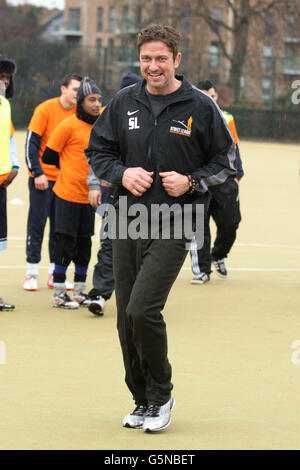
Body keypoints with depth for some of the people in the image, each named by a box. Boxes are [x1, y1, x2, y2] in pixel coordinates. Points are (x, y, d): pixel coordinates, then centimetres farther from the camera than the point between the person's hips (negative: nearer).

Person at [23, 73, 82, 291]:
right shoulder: (46, 109, -9)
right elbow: (31, 143, -8)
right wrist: (37, 173, -15)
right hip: (43, 178, -4)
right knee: (37, 223, 0)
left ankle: (55, 273, 13)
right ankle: (32, 273, 7)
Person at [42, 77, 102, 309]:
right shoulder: (69, 126, -10)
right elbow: (49, 156, -6)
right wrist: (71, 166, 4)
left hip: (88, 195, 6)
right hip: (68, 194, -6)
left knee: (84, 244, 11)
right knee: (66, 243, -4)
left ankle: (80, 291, 20)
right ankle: (58, 293, 2)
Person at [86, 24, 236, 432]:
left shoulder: (200, 107, -2)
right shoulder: (124, 103, 7)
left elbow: (224, 160, 6)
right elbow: (98, 151, 14)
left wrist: (191, 182, -11)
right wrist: (122, 174, -5)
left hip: (174, 224, -4)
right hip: (128, 220, 4)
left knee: (143, 309, -17)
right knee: (127, 319, 5)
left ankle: (161, 395, 1)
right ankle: (142, 401, 21)